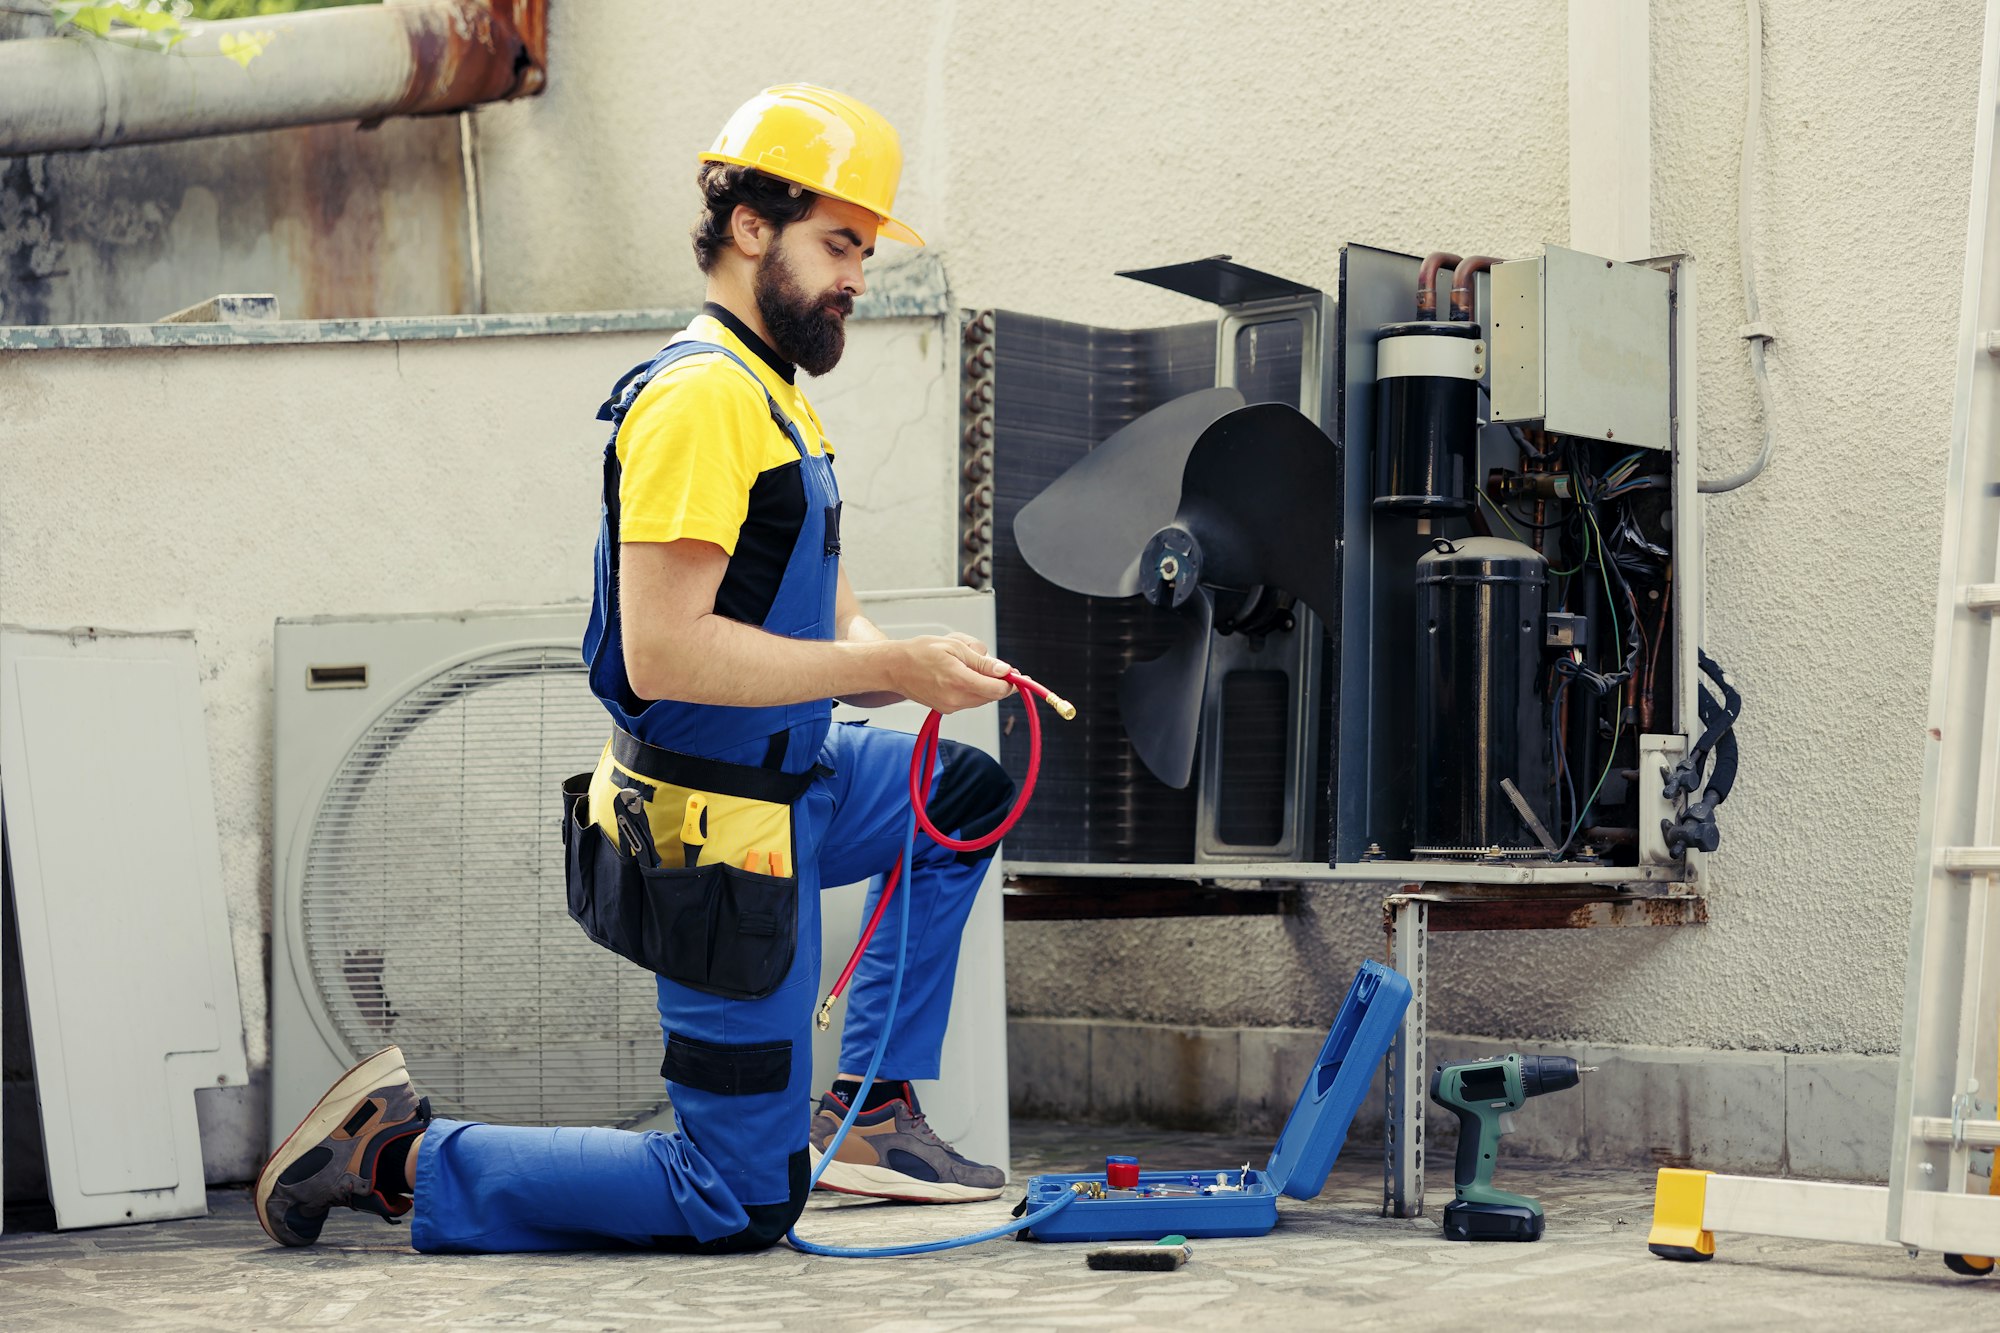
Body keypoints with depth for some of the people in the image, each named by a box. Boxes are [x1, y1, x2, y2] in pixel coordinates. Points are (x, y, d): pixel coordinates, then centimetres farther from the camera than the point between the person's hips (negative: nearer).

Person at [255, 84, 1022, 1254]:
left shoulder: (776, 399, 15)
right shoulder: (700, 396, -19)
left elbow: (829, 629, 17)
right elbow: (665, 650, -27)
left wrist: (937, 667, -5)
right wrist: (893, 667, -23)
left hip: (784, 782, 10)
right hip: (719, 831, -10)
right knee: (741, 1206, -4)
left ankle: (870, 1112, 21)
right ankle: (404, 1159, 3)